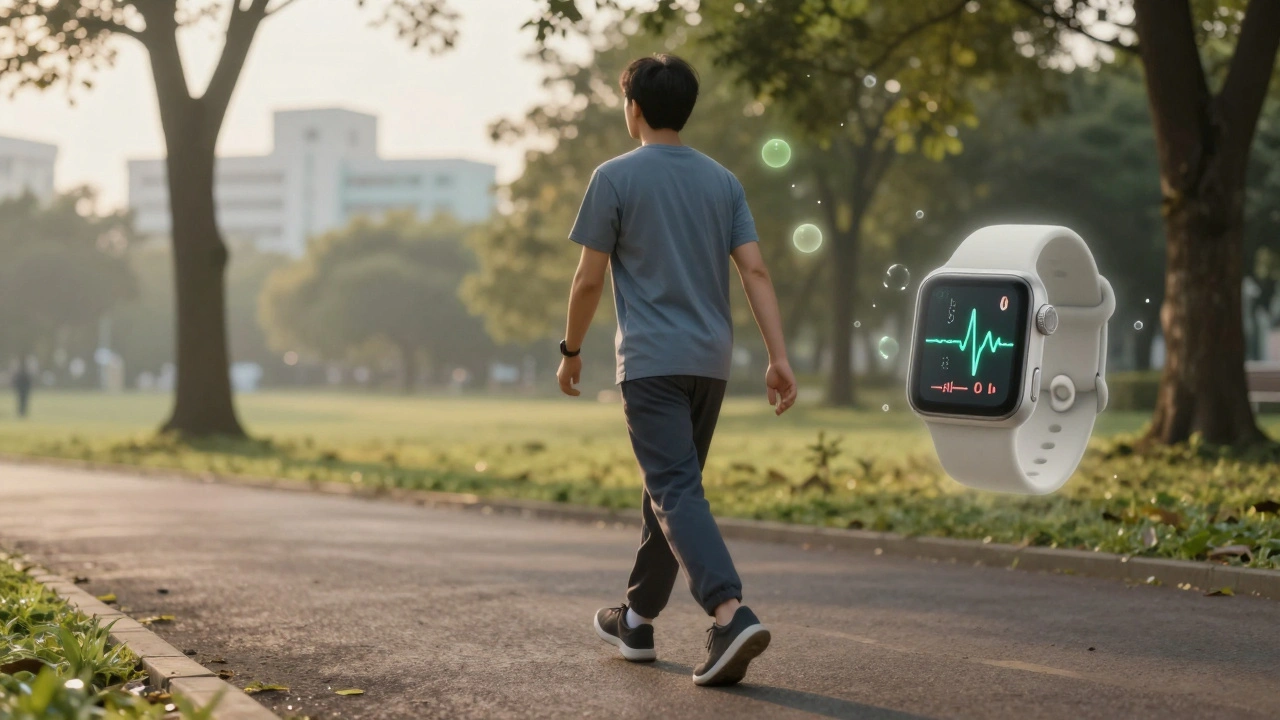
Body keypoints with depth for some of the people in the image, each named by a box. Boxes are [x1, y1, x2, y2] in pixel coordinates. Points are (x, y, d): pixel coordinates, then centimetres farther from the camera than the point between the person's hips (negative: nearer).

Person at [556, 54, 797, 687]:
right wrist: (778, 357, 0)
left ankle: (731, 613, -29)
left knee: (676, 492, -11)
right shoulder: (723, 181, 10)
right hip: (711, 361, 6)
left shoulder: (615, 177, -4)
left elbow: (589, 278, -4)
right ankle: (637, 619, 27)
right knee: (669, 486, 16)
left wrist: (571, 350, 9)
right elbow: (755, 271, 2)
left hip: (651, 361, -6)